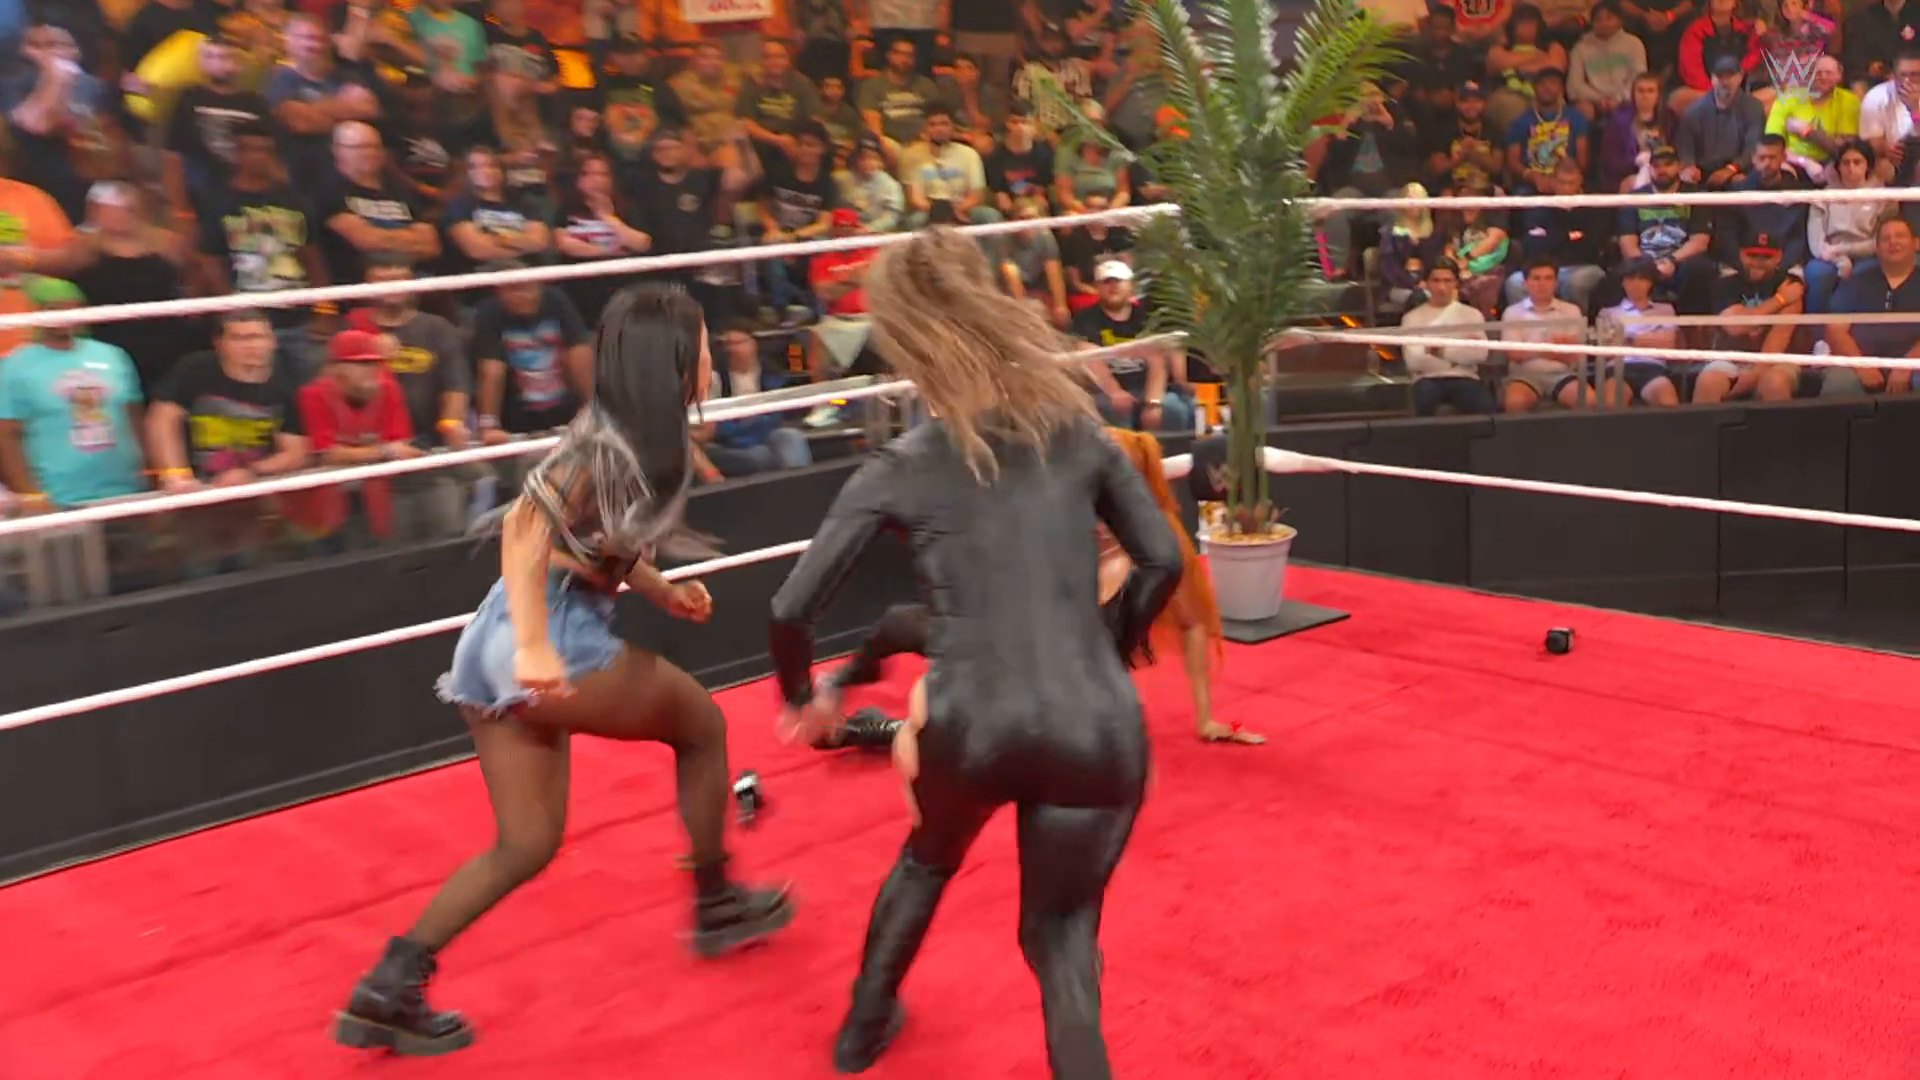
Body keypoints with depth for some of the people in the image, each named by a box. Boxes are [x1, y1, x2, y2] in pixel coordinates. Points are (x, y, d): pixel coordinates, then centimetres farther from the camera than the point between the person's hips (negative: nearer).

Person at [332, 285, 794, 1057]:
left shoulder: (631, 438, 13)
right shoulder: (608, 445, -14)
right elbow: (526, 526, -24)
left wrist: (664, 594, 10)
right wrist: (535, 647, -31)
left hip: (503, 645, 9)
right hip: (547, 643, -9)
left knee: (527, 845, 13)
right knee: (702, 723, 13)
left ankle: (389, 990, 10)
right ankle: (717, 905, 27)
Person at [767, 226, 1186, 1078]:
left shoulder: (899, 471, 0)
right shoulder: (1078, 434, 6)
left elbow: (791, 610, -2)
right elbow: (1162, 561, 9)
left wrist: (801, 697, 17)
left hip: (971, 727, 0)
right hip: (1096, 728, 0)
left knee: (927, 859, 34)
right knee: (1061, 926, 20)